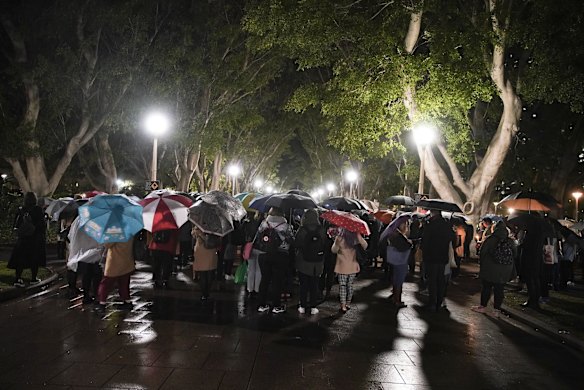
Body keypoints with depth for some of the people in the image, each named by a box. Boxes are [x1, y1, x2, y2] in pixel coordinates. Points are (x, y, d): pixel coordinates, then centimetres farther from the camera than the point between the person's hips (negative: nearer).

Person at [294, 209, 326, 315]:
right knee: (314, 286, 11)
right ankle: (313, 307, 14)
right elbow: (325, 245, 0)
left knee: (303, 285, 10)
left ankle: (302, 306, 16)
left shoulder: (302, 230, -14)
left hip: (303, 262, -1)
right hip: (317, 263, 1)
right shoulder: (321, 230, -8)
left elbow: (296, 244, -5)